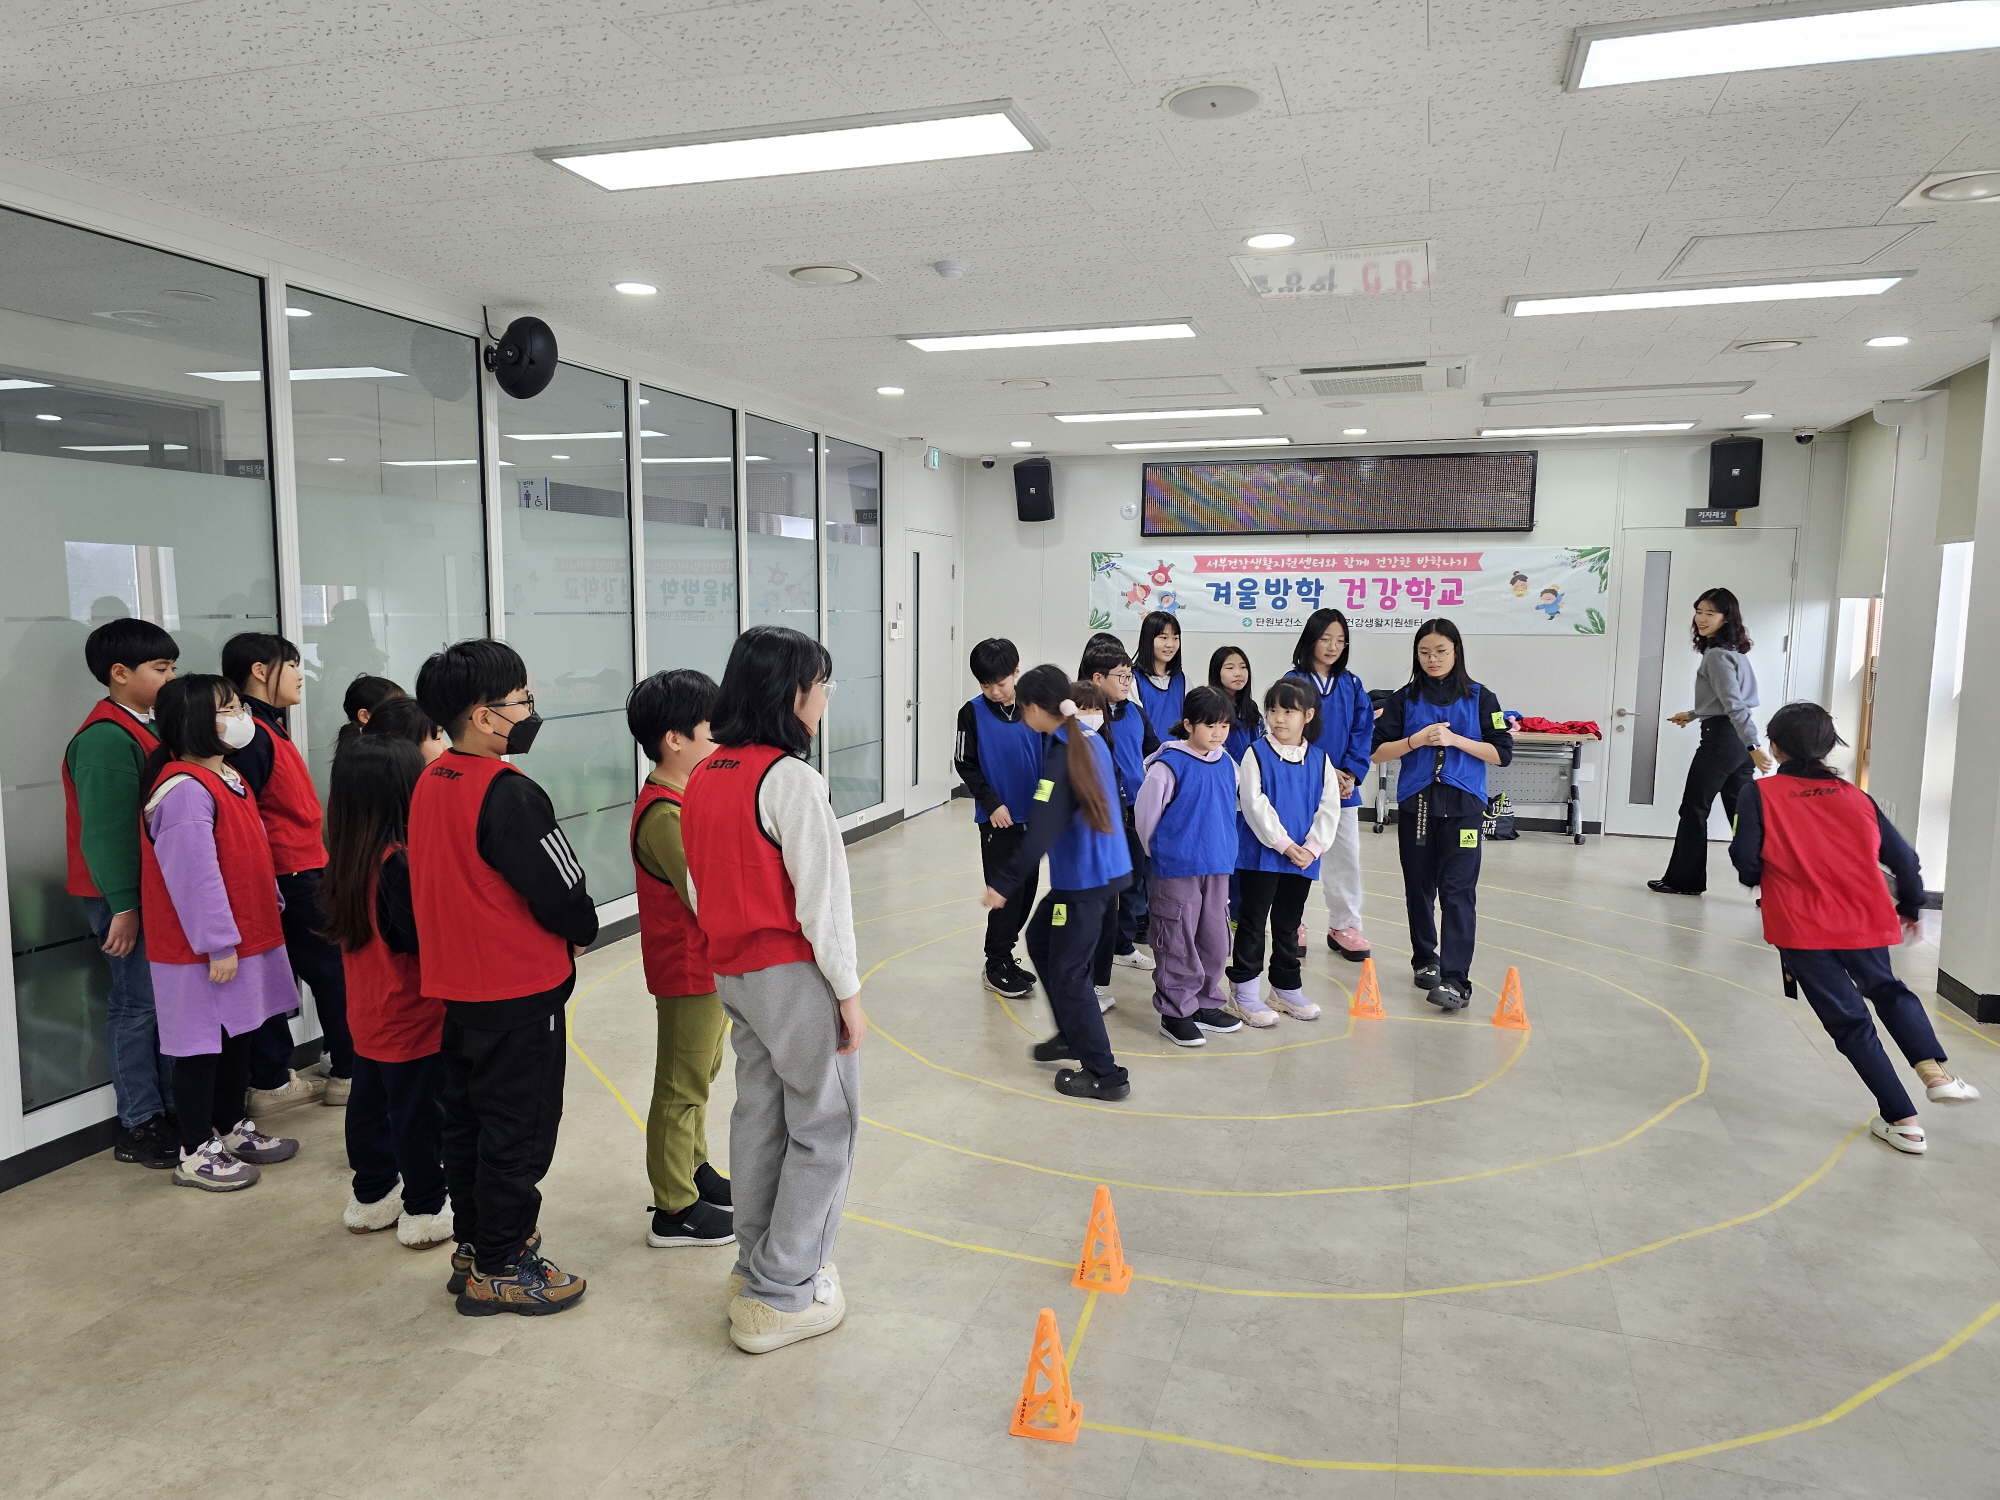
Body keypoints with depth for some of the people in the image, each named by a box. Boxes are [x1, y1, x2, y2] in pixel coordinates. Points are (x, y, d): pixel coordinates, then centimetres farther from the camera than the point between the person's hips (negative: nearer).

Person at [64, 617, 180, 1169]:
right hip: (125, 896, -9)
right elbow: (105, 829, -21)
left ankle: (174, 1105, 24)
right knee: (137, 1004, 0)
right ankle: (139, 1126, 11)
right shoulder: (105, 739, -17)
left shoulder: (144, 728, 11)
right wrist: (123, 905, -20)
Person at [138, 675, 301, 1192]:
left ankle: (232, 1129, 32)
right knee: (202, 1045, 1)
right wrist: (218, 946, -22)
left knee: (238, 1035, 18)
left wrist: (270, 909, 20)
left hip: (246, 937, 10)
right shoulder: (185, 790, -21)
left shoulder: (227, 775, 11)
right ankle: (195, 1153, 13)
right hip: (203, 952, -10)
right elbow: (194, 877, -23)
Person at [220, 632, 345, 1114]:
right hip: (288, 877, -10)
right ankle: (348, 1072, 12)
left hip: (298, 872, 10)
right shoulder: (253, 736, -16)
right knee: (332, 971, 1)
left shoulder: (268, 729, 15)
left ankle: (272, 1082, 19)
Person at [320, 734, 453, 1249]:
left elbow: (342, 926, 10)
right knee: (419, 1113, 5)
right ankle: (425, 1211, 17)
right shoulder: (398, 863, -26)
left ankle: (371, 1197, 35)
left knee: (370, 1102, 20)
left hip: (368, 1014, 8)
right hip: (412, 1015, -8)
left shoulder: (349, 857, 0)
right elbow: (424, 938, -26)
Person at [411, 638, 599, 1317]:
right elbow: (562, 892, -19)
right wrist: (581, 932, 2)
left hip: (457, 986, 9)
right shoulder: (508, 793, -22)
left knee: (467, 1119, 19)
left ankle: (474, 1244, 33)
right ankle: (500, 1268, 14)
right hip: (521, 989, -9)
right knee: (519, 1127, 4)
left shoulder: (428, 783, 4)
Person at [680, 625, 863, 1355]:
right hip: (794, 973, -8)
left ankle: (758, 1265, 32)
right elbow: (821, 896, -18)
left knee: (760, 1115, 19)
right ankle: (781, 1296, 9)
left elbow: (698, 885, 12)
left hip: (732, 972, 8)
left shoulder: (703, 777, 5)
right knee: (824, 1128, 4)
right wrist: (849, 991, -10)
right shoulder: (792, 779, -19)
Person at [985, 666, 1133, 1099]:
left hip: (1083, 880, -9)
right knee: (1040, 938, 23)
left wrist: (1005, 884, -23)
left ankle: (1105, 1075, 8)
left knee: (1067, 973, 1)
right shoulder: (1091, 739, 5)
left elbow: (1041, 832, -26)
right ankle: (1073, 1035, 33)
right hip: (1109, 868, 9)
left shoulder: (1061, 757, -20)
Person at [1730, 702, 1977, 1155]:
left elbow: (1746, 862, -14)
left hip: (1801, 930, -3)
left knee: (1850, 1022, 9)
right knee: (1888, 990, 30)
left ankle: (1902, 1120, 11)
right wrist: (1910, 908, 26)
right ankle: (1933, 1070, 13)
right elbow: (1903, 859, 9)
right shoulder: (1855, 797, 7)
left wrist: (1757, 877, 10)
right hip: (1865, 920, 3)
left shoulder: (1760, 794, -6)